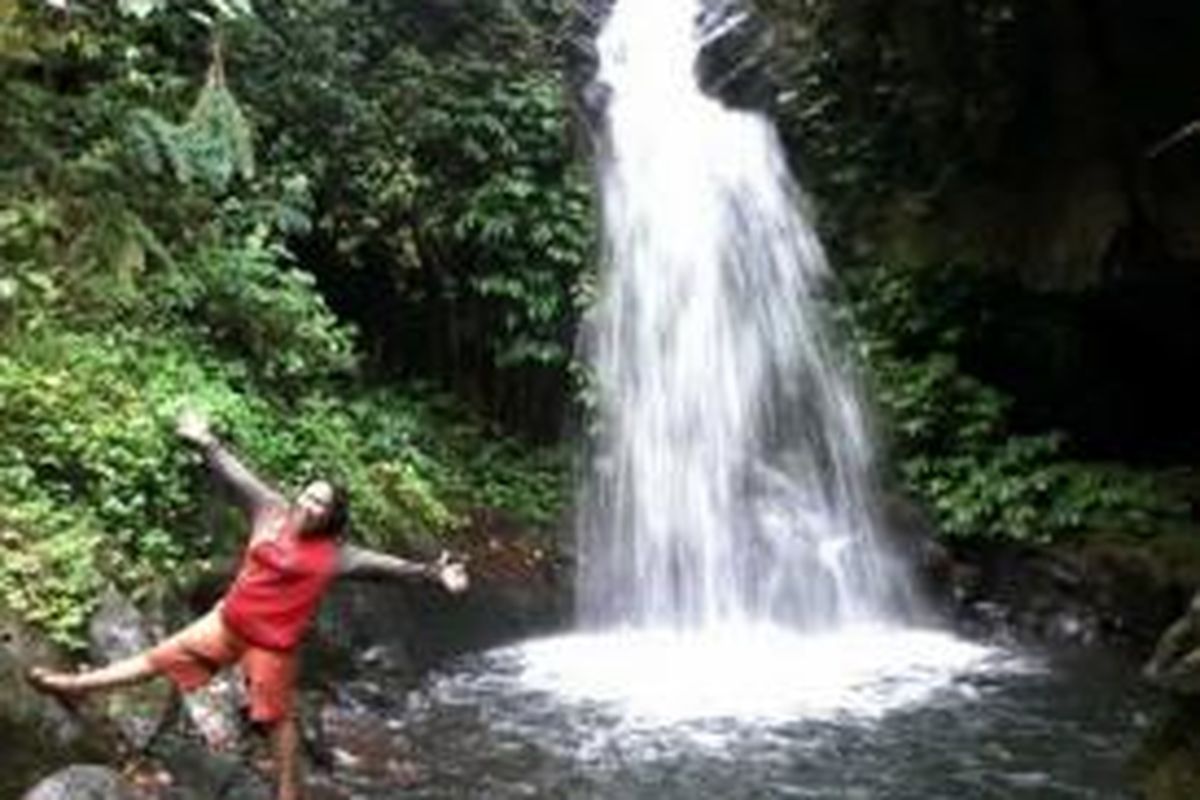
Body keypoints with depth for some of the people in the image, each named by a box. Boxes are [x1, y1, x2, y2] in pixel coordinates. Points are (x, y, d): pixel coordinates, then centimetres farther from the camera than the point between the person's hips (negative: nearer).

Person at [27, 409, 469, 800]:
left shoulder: (333, 554, -17)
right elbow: (237, 476, -3)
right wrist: (206, 442, -2)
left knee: (278, 717, 10)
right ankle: (77, 686, 28)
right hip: (229, 620, 4)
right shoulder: (273, 512, -7)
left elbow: (384, 564, -22)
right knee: (162, 657, 14)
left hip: (273, 642, -3)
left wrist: (430, 572, -31)